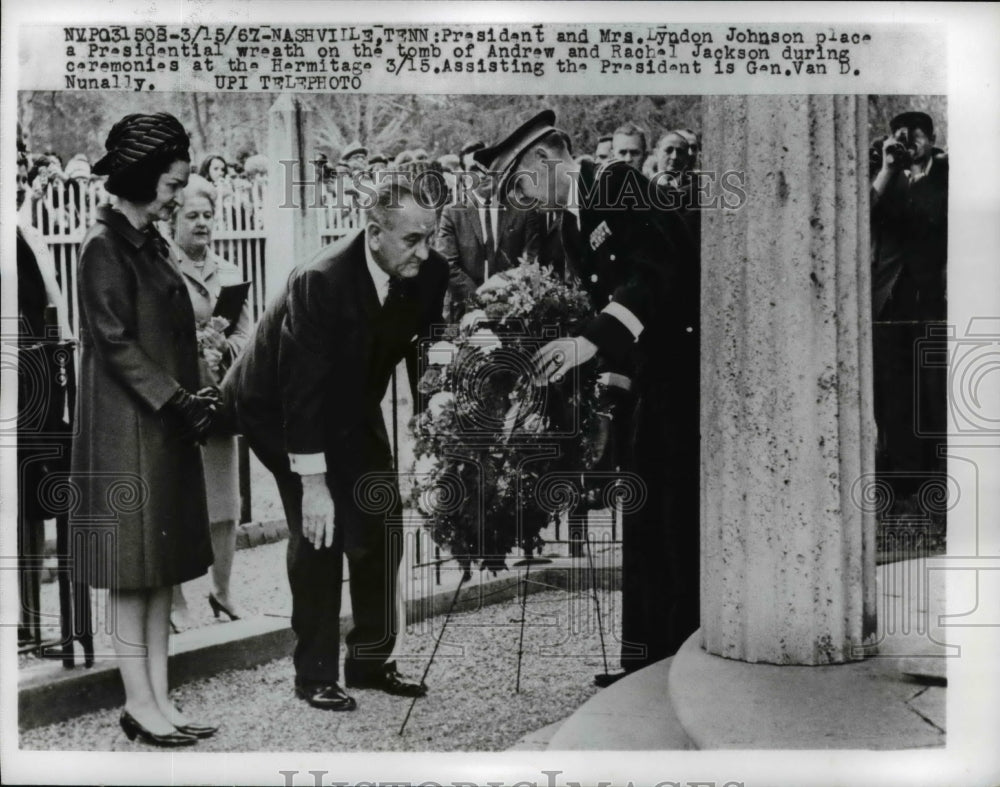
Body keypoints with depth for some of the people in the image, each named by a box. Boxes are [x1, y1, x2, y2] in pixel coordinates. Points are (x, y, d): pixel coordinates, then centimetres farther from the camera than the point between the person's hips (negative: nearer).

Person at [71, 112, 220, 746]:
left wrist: (200, 394, 2)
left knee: (164, 566, 10)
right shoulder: (106, 246, -11)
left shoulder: (149, 241, 15)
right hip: (128, 429, -9)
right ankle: (139, 703, 10)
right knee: (134, 567, -1)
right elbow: (116, 344, -17)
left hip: (166, 426, 9)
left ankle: (159, 698, 18)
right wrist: (180, 402, -17)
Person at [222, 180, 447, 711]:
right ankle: (315, 675, 1)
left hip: (352, 405, 6)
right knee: (318, 530, -14)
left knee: (381, 524, 2)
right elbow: (302, 390, -33)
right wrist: (313, 486, -32)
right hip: (277, 406, -6)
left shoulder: (430, 273, -17)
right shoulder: (321, 282, -34)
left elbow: (425, 352, -1)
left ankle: (371, 660, 17)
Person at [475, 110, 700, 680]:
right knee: (644, 515, 11)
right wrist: (616, 394, 14)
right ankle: (649, 656, 21)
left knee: (681, 511, -7)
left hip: (692, 362, -9)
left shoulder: (621, 184, -11)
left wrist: (590, 342, -33)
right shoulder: (574, 226, 15)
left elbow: (659, 269, -25)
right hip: (654, 378, 9)